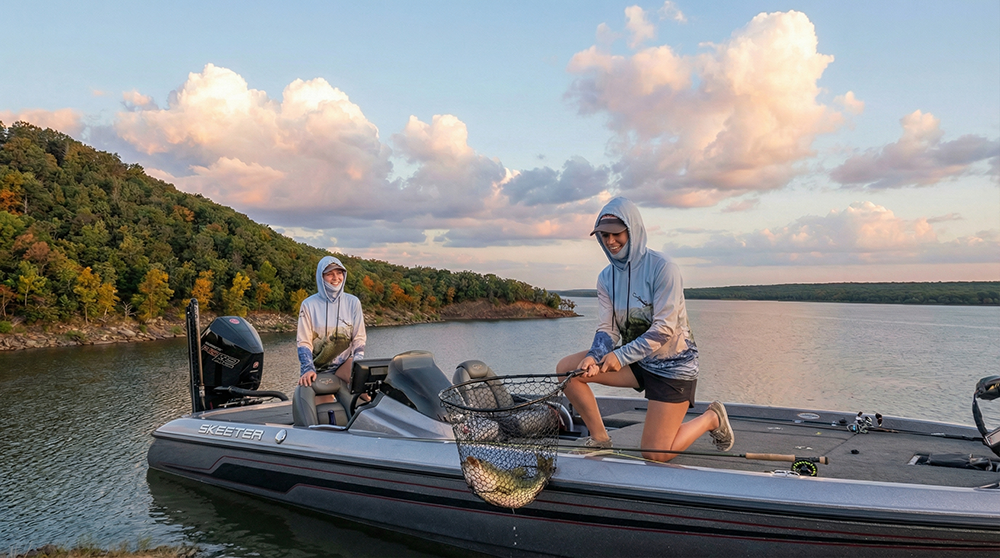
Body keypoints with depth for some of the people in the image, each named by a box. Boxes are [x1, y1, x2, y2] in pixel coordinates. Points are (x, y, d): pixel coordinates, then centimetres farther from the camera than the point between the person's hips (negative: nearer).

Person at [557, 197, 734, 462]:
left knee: (655, 455, -8)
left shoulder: (662, 268, -19)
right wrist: (594, 357, -24)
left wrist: (621, 355, -31)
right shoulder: (606, 277, 1)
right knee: (566, 368, -11)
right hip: (635, 361, 6)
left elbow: (664, 329, -23)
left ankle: (712, 419, 18)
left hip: (672, 365, -6)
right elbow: (607, 329, -3)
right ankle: (599, 438, 2)